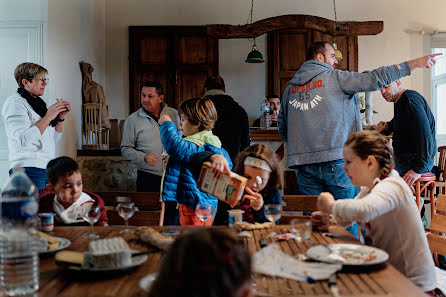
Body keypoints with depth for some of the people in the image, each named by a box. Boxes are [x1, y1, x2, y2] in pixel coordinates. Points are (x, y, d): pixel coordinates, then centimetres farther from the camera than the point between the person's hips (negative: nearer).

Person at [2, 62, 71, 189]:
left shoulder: (38, 102, 19)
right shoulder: (14, 102, -6)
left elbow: (54, 139, 21)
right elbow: (23, 140, -20)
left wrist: (60, 117, 7)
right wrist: (48, 116, -16)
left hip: (47, 168, 8)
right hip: (28, 170, -8)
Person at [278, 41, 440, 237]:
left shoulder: (290, 88, 15)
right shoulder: (334, 78, 0)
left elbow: (283, 129, 20)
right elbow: (374, 79, -4)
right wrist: (415, 63, 3)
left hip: (303, 166, 5)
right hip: (336, 162, -5)